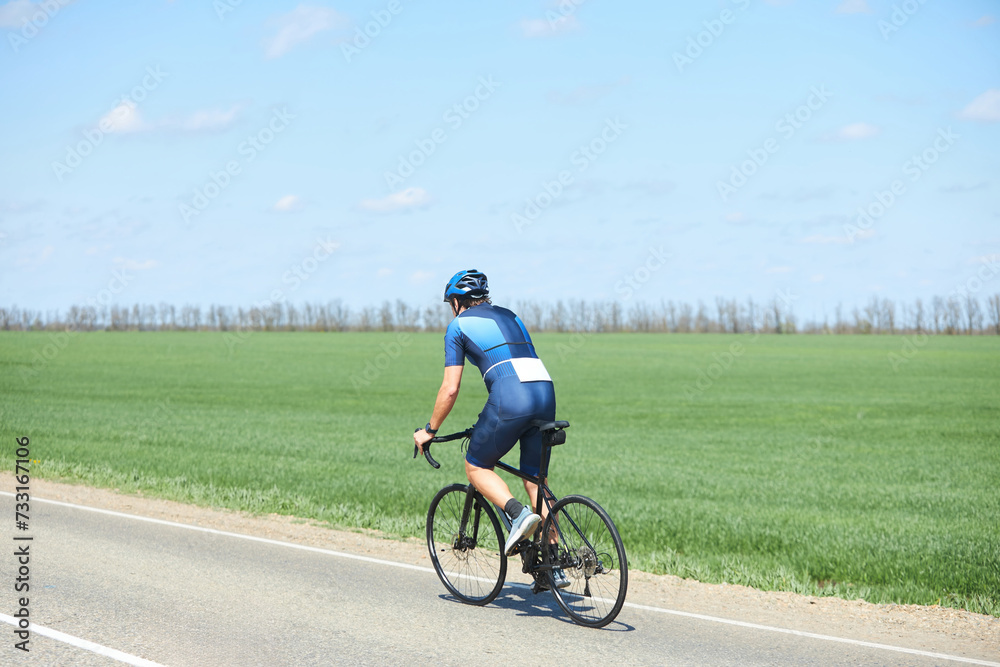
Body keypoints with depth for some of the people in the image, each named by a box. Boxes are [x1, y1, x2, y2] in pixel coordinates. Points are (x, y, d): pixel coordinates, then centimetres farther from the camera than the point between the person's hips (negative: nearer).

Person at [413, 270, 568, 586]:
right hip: (546, 393, 6)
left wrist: (429, 430, 19)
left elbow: (450, 389, 7)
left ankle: (519, 513, -11)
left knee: (476, 467, 15)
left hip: (510, 396, -6)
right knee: (536, 479, 16)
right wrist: (494, 418, 47)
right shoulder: (510, 317, 31)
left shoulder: (459, 326, 12)